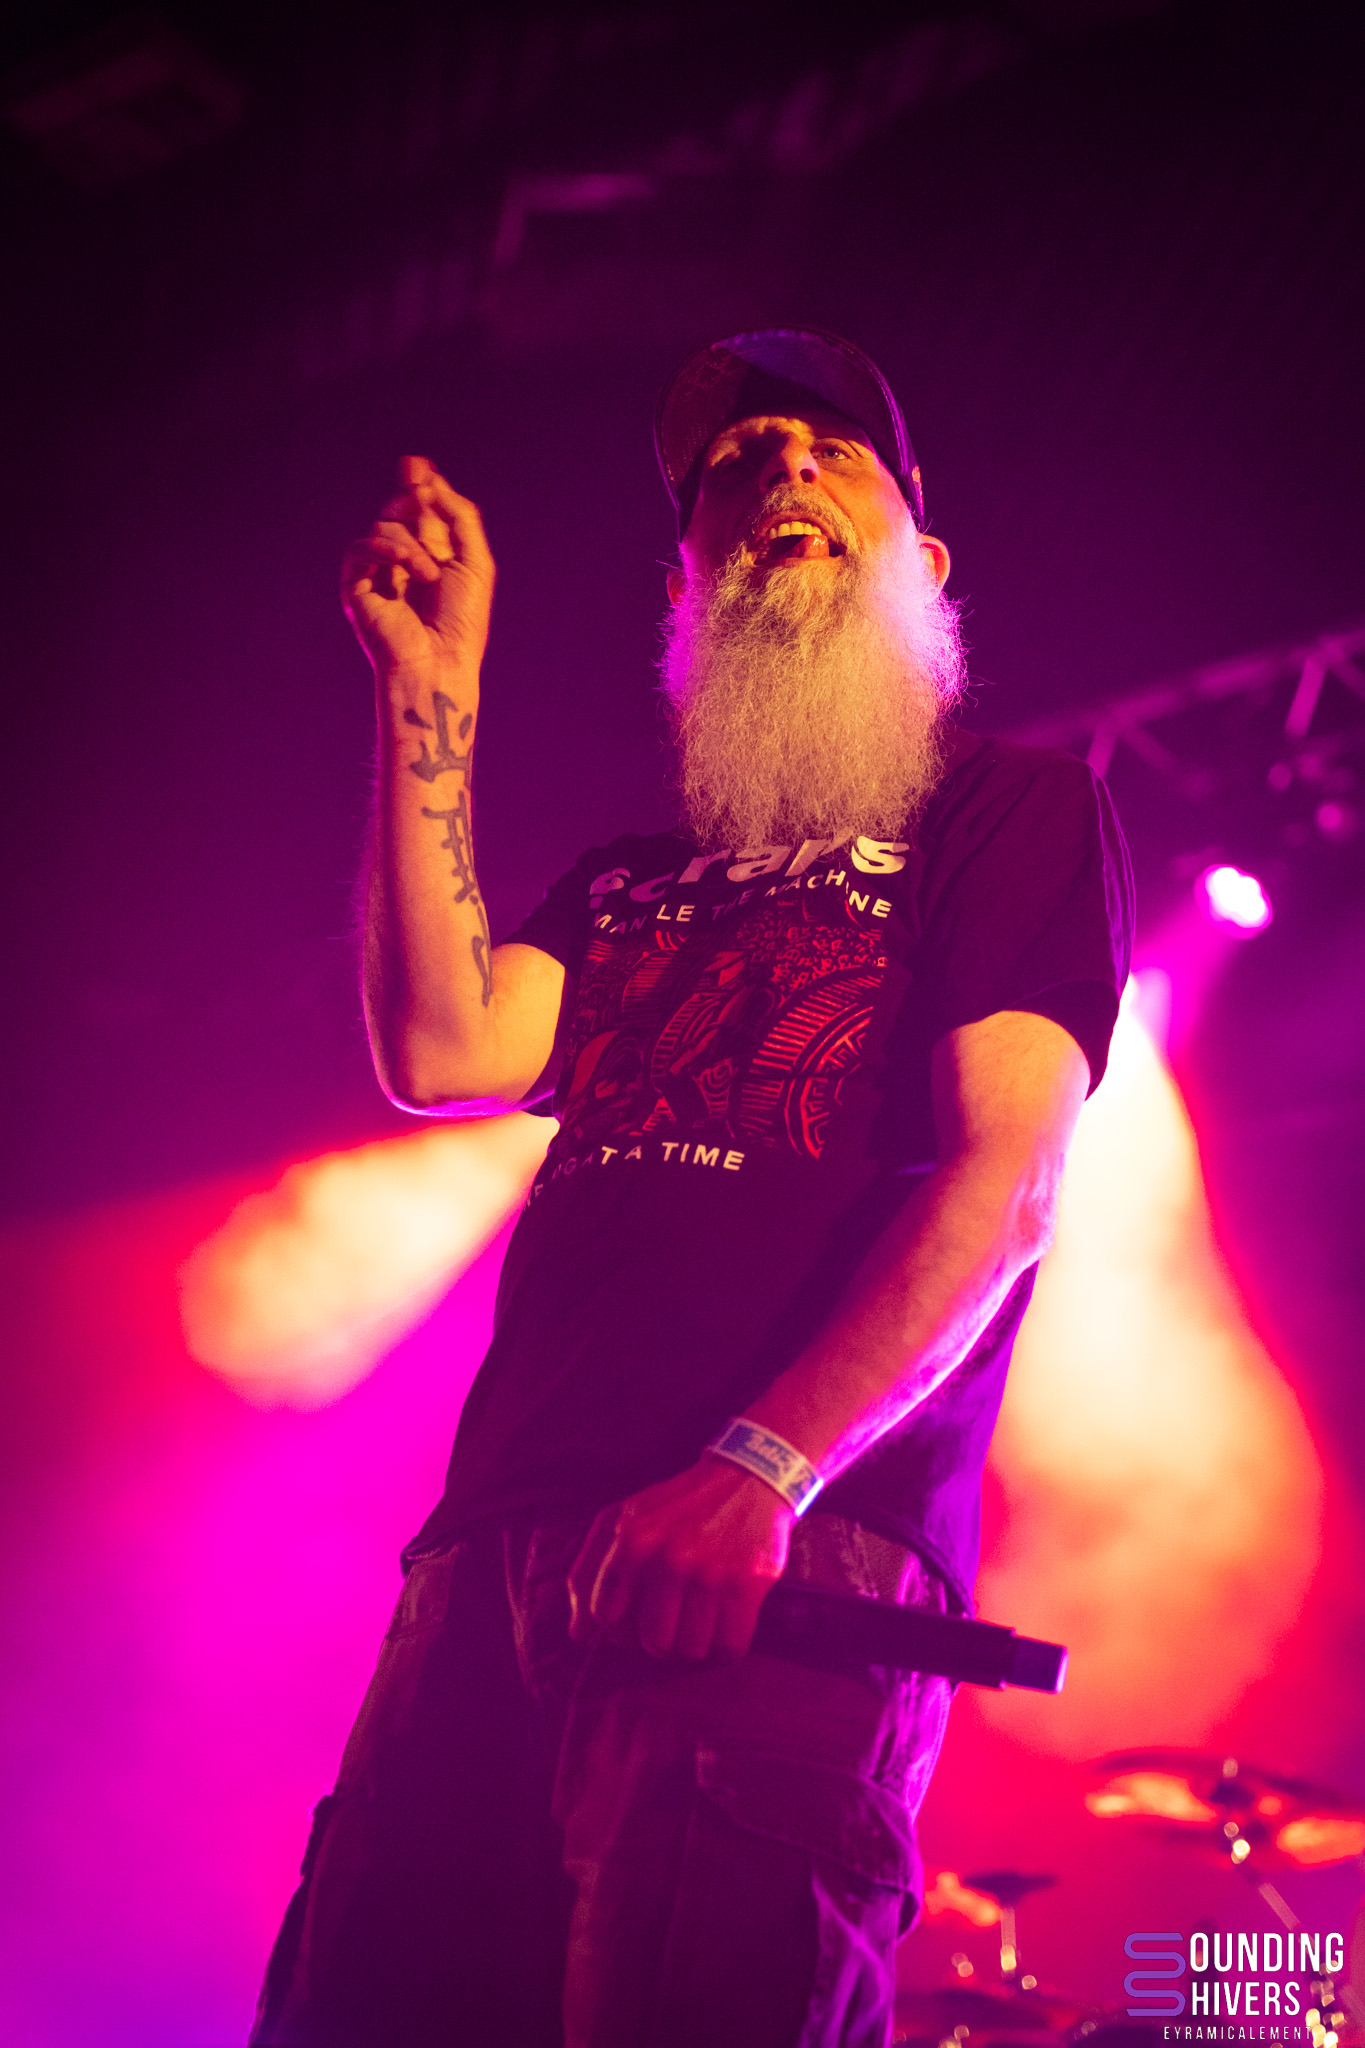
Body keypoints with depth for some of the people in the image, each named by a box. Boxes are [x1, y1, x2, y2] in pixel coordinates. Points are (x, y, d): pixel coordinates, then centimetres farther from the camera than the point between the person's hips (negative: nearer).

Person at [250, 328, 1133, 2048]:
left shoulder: (1018, 807, 11)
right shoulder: (634, 876, 28)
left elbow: (1005, 1183, -3)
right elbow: (444, 1053, 9)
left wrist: (760, 1470, -18)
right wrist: (430, 692, 10)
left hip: (786, 1568, -5)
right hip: (502, 1550, 5)